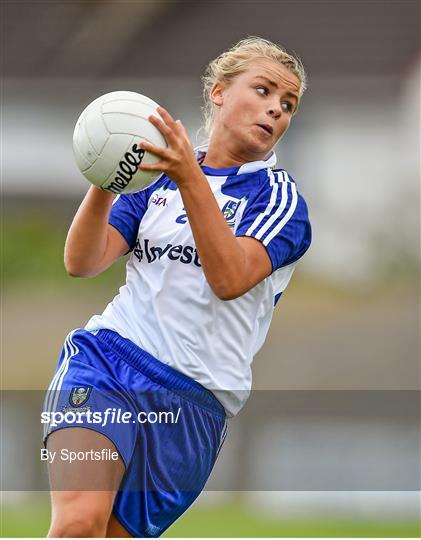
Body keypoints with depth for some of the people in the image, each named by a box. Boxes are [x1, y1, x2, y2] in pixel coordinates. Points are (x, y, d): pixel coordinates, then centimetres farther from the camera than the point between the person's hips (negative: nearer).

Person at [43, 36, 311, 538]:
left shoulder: (279, 196, 6)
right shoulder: (157, 174, 15)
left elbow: (230, 278, -14)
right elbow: (82, 262, 4)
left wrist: (191, 177, -24)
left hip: (193, 398, 0)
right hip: (104, 362, 0)